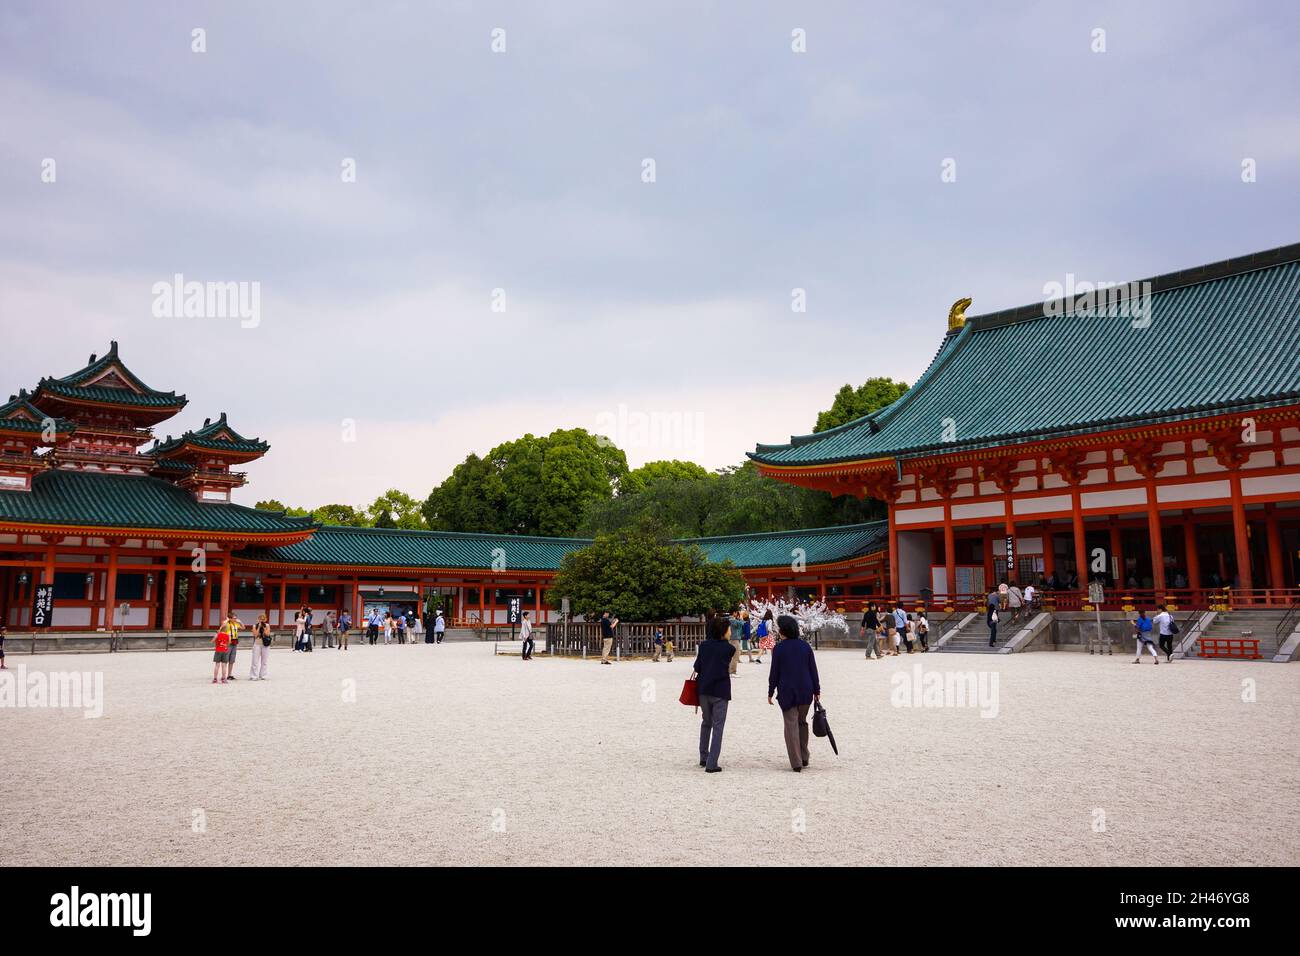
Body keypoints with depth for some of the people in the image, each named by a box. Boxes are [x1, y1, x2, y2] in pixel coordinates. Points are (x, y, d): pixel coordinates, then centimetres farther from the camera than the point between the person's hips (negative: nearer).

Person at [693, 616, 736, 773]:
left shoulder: (704, 645, 1)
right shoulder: (729, 648, -6)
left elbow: (696, 667, 0)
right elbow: (725, 667, 2)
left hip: (703, 689, 4)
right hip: (720, 691, -4)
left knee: (706, 722, 21)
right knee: (718, 726, 1)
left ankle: (703, 757, 28)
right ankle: (711, 764, -3)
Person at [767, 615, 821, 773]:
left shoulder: (779, 648, -8)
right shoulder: (805, 646, 3)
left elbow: (774, 673, -5)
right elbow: (813, 670, 4)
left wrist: (771, 692, 4)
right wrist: (817, 690, 11)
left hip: (787, 692, -4)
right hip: (805, 692, 4)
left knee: (791, 725, 1)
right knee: (802, 722, 19)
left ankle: (797, 763, -3)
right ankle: (804, 758, 22)